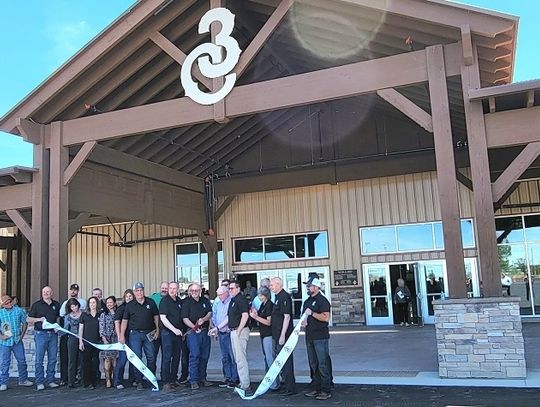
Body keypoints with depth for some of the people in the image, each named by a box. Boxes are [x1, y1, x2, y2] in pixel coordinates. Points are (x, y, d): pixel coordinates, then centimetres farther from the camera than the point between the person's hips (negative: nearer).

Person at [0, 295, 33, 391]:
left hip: (17, 341, 2)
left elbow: (25, 323, 9)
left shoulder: (19, 310, 2)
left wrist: (22, 335, 3)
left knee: (22, 361, 7)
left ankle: (23, 380, 21)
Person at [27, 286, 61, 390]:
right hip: (41, 334, -3)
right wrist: (39, 319, -13)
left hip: (53, 334, 3)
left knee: (53, 358, 4)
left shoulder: (56, 304, 12)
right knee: (39, 359, -3)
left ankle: (50, 380, 13)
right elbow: (29, 319, 3)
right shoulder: (37, 304, 3)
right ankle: (39, 382, 3)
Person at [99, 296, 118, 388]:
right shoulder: (103, 315, 8)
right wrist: (104, 340, -9)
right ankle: (108, 380, -7)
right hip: (106, 340, -1)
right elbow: (101, 328, 2)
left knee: (114, 360, -2)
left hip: (116, 339, 1)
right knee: (107, 359, -10)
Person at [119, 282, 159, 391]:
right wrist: (122, 335, -3)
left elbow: (156, 316, 11)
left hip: (149, 334, 1)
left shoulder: (151, 302, 5)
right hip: (135, 334, 0)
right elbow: (124, 321, 4)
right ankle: (139, 382, 8)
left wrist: (157, 330, 5)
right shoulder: (130, 305, 3)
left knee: (151, 358, 2)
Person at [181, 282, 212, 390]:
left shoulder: (205, 301, 12)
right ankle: (193, 381, -4)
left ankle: (202, 378, 19)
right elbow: (185, 318, -7)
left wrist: (203, 319, -13)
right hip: (193, 332, -4)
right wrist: (194, 327, -20)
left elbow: (210, 313, 7)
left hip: (205, 331, 4)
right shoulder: (187, 303, 0)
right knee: (194, 355, -10)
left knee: (205, 356, 8)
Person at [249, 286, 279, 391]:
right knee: (266, 359, 14)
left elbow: (268, 322, -17)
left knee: (270, 359, -8)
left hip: (268, 335, -10)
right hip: (263, 335, 10)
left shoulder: (269, 305, -14)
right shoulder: (262, 305, 14)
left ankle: (275, 385, -3)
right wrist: (255, 314, 2)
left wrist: (256, 317, -19)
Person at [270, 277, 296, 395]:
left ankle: (290, 388, 3)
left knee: (285, 360, -5)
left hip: (283, 335, -10)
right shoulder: (278, 297, 15)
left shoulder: (284, 297, -16)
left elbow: (287, 317, -21)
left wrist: (282, 335, -23)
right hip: (278, 335, 10)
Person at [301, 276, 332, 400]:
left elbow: (326, 317, -20)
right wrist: (303, 321, 5)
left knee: (323, 364, -6)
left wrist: (312, 313, -18)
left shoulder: (322, 300, -9)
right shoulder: (307, 301, 16)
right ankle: (316, 388, 21)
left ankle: (326, 391, -1)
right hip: (309, 336, 9)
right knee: (313, 364, 13)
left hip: (320, 337, -9)